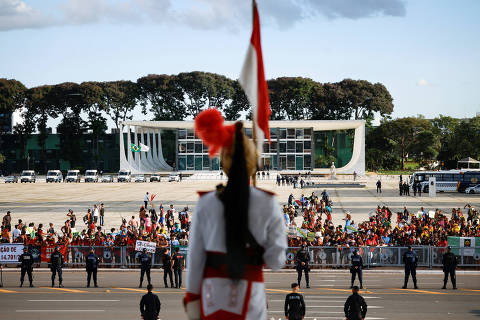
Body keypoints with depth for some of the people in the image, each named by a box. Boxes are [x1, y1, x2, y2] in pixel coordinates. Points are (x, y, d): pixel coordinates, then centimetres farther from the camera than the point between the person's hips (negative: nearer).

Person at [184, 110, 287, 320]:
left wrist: (192, 298, 8)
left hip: (213, 294, 1)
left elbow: (195, 256, 0)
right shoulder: (268, 204, -4)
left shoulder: (205, 204, -3)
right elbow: (275, 261, -3)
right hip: (250, 294, -1)